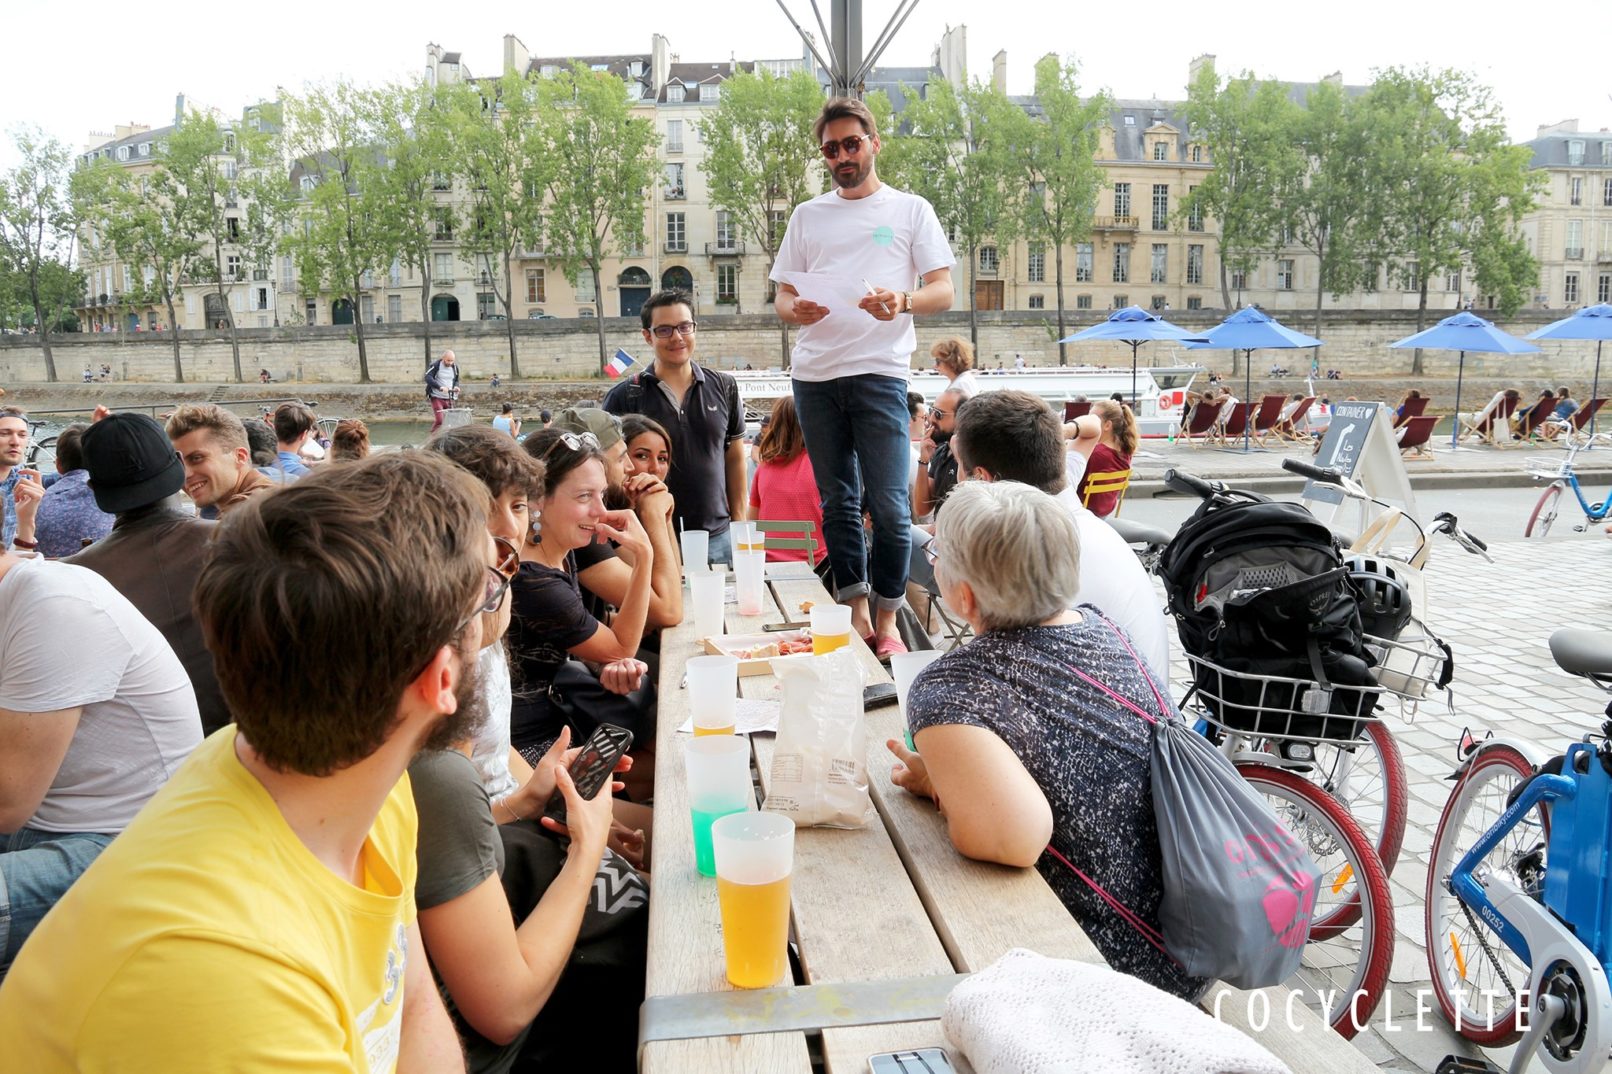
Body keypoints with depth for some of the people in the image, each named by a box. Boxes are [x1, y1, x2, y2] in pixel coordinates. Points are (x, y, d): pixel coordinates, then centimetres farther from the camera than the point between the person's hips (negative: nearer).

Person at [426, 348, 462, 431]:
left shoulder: (455, 367, 5)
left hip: (449, 399, 5)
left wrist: (456, 386, -6)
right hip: (437, 397, -4)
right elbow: (428, 378, -20)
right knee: (439, 420, -17)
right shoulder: (435, 365, -9)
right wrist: (440, 387, -33)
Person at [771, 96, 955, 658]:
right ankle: (855, 608, 17)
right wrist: (796, 309, -9)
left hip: (879, 371, -3)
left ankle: (886, 620, 4)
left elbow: (943, 291, 3)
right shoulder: (808, 215, 19)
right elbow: (782, 295, 16)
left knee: (889, 505, -8)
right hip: (814, 374, 4)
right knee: (837, 502, 8)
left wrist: (901, 302, -19)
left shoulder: (911, 210, 10)